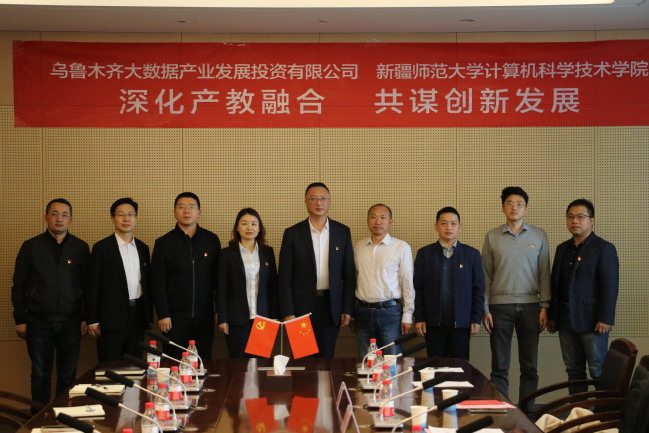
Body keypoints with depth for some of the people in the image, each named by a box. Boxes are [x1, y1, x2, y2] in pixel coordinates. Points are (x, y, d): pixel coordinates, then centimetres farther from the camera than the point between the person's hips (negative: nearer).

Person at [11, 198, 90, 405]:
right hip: (39, 322, 0)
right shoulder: (31, 247, 2)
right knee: (40, 375, 6)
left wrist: (87, 318, 1)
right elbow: (19, 286, 3)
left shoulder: (80, 248, 4)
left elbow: (88, 285, 5)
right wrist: (20, 320, 0)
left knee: (68, 376, 6)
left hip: (70, 322, 1)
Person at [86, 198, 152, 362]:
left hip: (138, 315, 4)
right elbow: (93, 286, -5)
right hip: (111, 317, -4)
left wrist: (149, 315, 12)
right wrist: (92, 320, -8)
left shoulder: (143, 248, 11)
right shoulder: (102, 248, -3)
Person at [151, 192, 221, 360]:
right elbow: (157, 282, -1)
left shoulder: (211, 240, 5)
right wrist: (162, 314, -6)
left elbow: (218, 277, 7)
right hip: (175, 316, -1)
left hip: (205, 316, 1)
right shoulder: (163, 243, 1)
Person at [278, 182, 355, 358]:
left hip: (331, 305, 1)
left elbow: (349, 274, 6)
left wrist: (347, 309, 1)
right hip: (302, 304, -1)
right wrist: (287, 313, -7)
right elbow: (285, 277, -2)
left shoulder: (343, 232, 5)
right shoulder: (292, 233, -1)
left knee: (326, 358, 6)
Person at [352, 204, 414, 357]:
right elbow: (353, 280, 12)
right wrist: (352, 315, 12)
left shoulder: (401, 247, -2)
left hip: (389, 311, -3)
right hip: (362, 311, 3)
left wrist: (407, 315, -4)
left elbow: (407, 283, -1)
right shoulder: (358, 247, 8)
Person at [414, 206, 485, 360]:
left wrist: (476, 319, -1)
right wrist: (419, 318, -1)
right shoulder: (424, 254, 5)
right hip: (433, 323, 0)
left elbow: (479, 289, 5)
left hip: (461, 323, 0)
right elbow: (418, 288, 4)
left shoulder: (471, 254, 5)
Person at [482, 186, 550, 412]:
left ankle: (526, 412, 11)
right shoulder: (492, 237, 5)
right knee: (499, 366, 2)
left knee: (529, 366, 3)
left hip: (530, 306, 1)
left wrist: (545, 307, -1)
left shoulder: (539, 236, 6)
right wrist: (485, 309, -1)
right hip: (500, 306, 0)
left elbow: (544, 274, 5)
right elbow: (486, 275, 5)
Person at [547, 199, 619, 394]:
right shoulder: (562, 249, 15)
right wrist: (552, 316, 12)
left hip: (592, 321, -6)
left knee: (598, 371, -1)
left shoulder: (604, 248, -4)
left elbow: (610, 286, -11)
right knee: (573, 370, 10)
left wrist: (605, 319, -17)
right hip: (566, 320, 6)